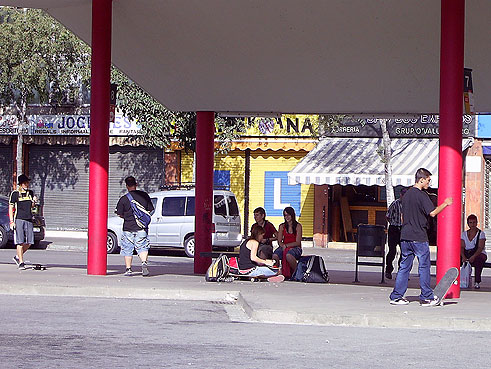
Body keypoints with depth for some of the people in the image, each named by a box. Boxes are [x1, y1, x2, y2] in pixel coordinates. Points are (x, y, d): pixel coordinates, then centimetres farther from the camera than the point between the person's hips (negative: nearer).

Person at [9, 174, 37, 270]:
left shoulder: (30, 193, 14)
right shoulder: (15, 193, 0)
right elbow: (10, 208, -1)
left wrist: (34, 202, -3)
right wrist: (11, 222, -9)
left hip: (29, 220, 5)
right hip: (19, 219, -5)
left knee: (29, 242, 2)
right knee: (20, 242, -8)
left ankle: (17, 257, 21)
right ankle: (21, 262, -5)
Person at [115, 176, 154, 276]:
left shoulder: (124, 199, -7)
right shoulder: (144, 195, 0)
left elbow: (119, 214, -2)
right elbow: (150, 210, 8)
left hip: (128, 227, -1)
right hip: (142, 228, 2)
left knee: (127, 250, 10)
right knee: (143, 248, 4)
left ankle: (128, 269, 11)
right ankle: (144, 262, -20)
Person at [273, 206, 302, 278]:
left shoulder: (298, 226, 1)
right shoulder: (282, 226, 13)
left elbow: (297, 242, -5)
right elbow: (279, 241, 9)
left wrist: (286, 245, -15)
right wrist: (283, 246, -13)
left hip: (295, 248, -3)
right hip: (284, 247, 3)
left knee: (288, 255, -40)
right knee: (275, 256, -31)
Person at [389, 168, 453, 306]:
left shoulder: (406, 194, 14)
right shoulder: (421, 195, -12)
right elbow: (432, 212, -17)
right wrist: (445, 203, -4)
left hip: (405, 236, 7)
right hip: (419, 237, -7)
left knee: (404, 266, 9)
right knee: (424, 266, 1)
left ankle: (396, 296, 6)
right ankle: (426, 297, 4)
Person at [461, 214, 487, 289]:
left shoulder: (481, 234, 0)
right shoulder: (464, 234, 12)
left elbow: (480, 248, -11)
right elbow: (462, 247, 1)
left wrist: (473, 257, -29)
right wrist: (463, 257, -20)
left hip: (479, 254, -3)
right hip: (467, 254, 3)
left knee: (479, 260, -39)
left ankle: (477, 282, -33)